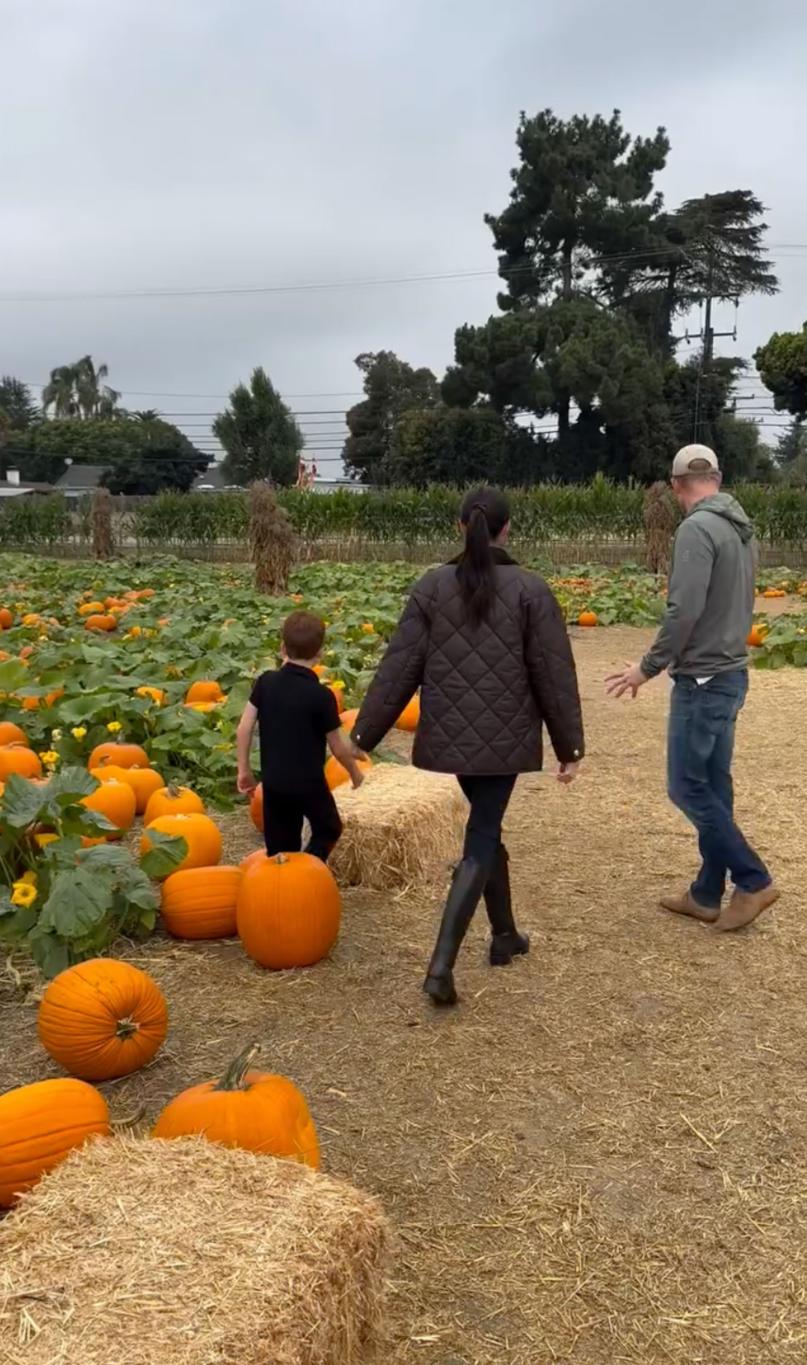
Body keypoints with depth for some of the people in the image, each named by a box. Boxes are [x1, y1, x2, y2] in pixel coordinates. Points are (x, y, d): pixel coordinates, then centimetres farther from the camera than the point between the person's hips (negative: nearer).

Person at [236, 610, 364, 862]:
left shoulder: (266, 682, -4)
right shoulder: (322, 695, -17)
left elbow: (244, 727, -3)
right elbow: (338, 746, -9)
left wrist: (244, 769, 8)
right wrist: (355, 772, 10)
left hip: (273, 781, 4)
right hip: (309, 783, -4)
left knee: (280, 847, 17)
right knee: (328, 830, 17)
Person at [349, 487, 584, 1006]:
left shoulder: (432, 587, -2)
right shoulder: (530, 589, -7)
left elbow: (399, 669, -3)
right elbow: (554, 675, -5)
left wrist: (364, 734, 2)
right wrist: (570, 746, 3)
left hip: (450, 736, 3)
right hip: (504, 739, -3)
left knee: (487, 827, 22)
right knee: (479, 843, 1)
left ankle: (504, 935, 36)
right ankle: (442, 965, -10)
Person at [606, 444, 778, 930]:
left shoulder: (697, 528, -17)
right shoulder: (742, 529, 10)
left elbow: (685, 611, -23)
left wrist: (649, 667, -15)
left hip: (703, 680, -9)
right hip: (731, 674, 9)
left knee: (689, 788, 0)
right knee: (713, 786, 13)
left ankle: (754, 880, 6)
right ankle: (708, 894, 20)